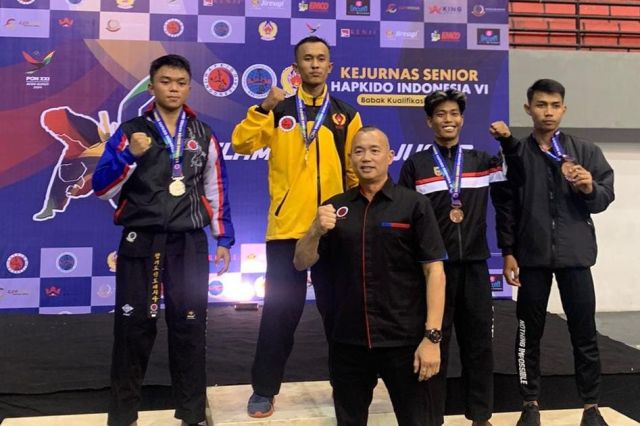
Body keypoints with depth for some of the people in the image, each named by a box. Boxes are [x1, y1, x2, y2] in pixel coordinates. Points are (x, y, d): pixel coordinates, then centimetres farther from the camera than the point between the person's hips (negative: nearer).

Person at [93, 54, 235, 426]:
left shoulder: (204, 135, 8)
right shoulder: (131, 131, 1)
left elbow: (217, 190, 12)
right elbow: (102, 189, -3)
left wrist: (224, 239, 9)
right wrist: (130, 155, -19)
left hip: (189, 244, 2)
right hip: (140, 243, -1)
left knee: (189, 326, 7)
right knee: (133, 326, 4)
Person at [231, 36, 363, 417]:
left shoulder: (346, 115, 8)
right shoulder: (279, 112, 6)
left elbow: (356, 173, 7)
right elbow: (242, 144, -7)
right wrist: (264, 109, -18)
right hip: (286, 228, -1)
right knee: (280, 310, 4)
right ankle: (265, 390, 18)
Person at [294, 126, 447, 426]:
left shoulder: (414, 204, -3)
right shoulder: (335, 207, 6)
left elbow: (434, 270, -7)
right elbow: (301, 263, 5)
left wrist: (432, 336, -13)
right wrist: (316, 230, -15)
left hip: (403, 340, -3)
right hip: (346, 341, 3)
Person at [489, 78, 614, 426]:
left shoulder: (585, 151, 5)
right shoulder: (517, 154, 3)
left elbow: (605, 199, 2)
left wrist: (590, 188, -18)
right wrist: (508, 253, -6)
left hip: (575, 255, 1)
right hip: (532, 256, 0)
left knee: (584, 332, 7)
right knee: (529, 333, 8)